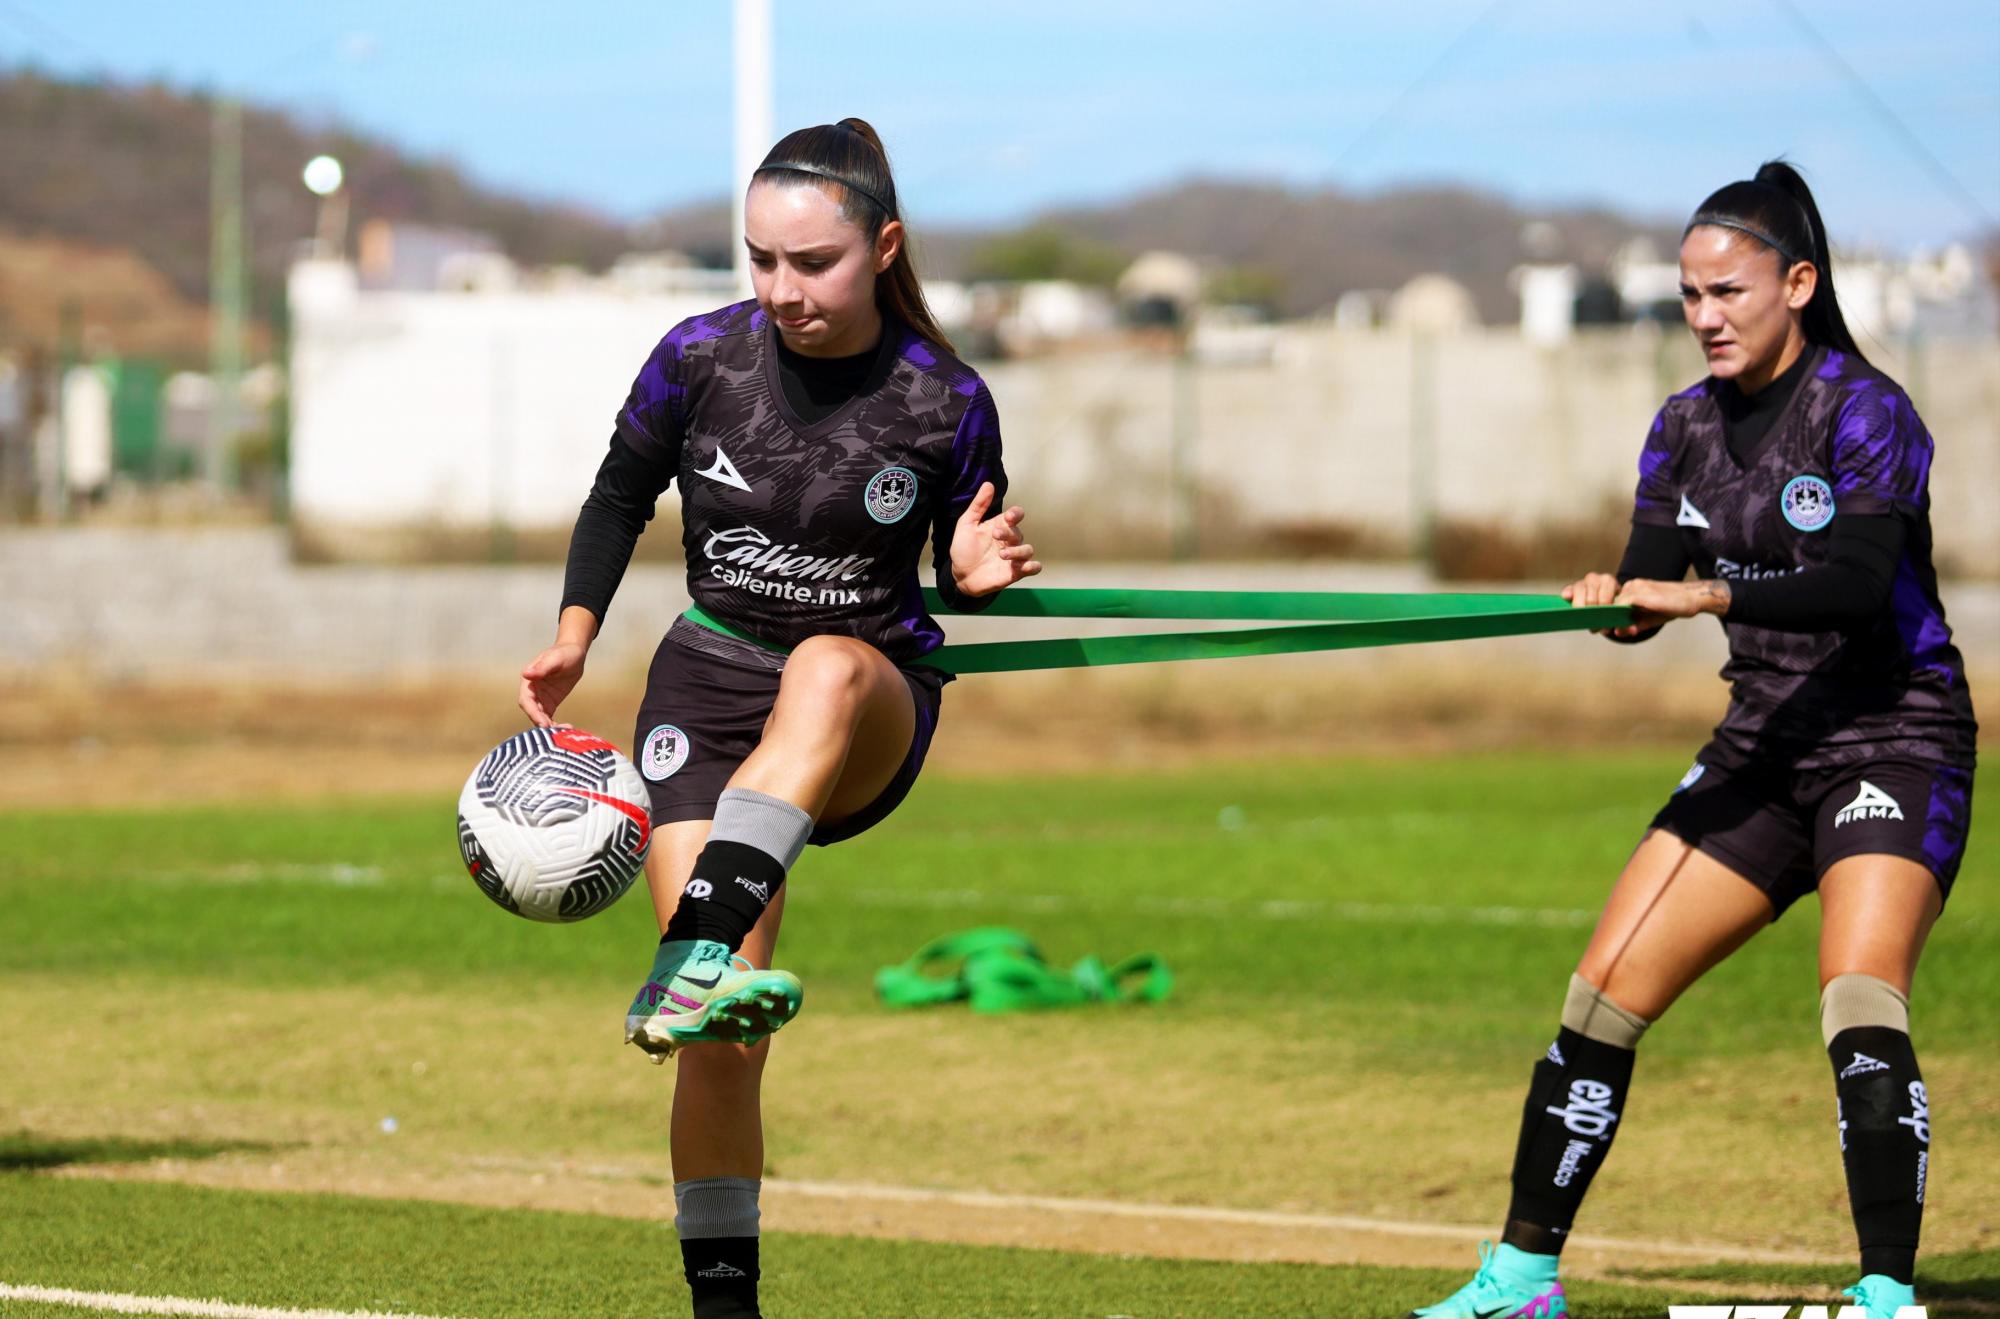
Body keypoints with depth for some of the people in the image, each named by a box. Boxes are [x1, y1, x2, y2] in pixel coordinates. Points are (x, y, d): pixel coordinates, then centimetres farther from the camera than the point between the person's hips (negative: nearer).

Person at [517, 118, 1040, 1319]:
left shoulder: (946, 404, -9)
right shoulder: (700, 360, -6)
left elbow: (964, 588, 6)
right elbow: (621, 499, 12)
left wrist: (977, 577, -17)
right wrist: (576, 633, -2)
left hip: (877, 698, -2)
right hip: (711, 682, 2)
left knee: (826, 670, -41)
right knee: (725, 1046, -12)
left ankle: (693, 968, -54)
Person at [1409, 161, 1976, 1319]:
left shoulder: (1864, 410, -13)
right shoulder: (1688, 427, 8)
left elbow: (1855, 583, -25)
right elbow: (1654, 586, 2)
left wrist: (1708, 593, -38)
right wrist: (1619, 599, -21)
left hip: (1894, 740, -7)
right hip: (1764, 747, 7)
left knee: (1860, 1008, -27)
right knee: (1602, 996, 1)